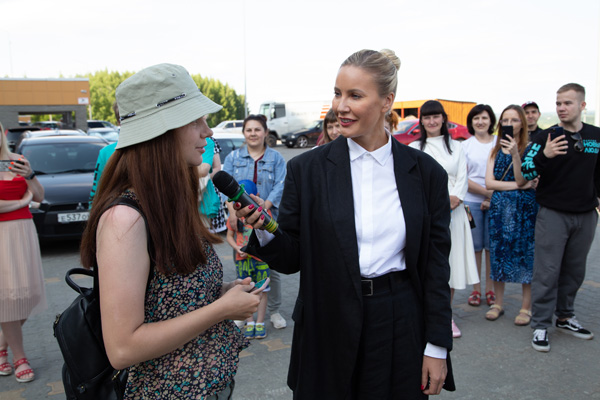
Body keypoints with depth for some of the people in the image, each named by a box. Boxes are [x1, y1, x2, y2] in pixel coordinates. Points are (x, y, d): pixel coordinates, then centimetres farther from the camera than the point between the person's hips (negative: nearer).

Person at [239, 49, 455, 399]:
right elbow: (291, 258, -2)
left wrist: (438, 347, 0)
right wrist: (263, 230, -22)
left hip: (400, 330, 1)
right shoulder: (307, 169, -5)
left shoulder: (426, 172, -3)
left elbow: (436, 265, 1)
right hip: (327, 329, 0)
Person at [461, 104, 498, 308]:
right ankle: (476, 289, 14)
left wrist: (493, 198, -8)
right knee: (475, 246, 3)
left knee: (492, 245, 4)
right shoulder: (465, 145, 5)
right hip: (472, 201, 0)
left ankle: (490, 289, 16)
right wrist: (487, 192, -13)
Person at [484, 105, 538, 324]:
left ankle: (526, 306, 14)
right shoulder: (496, 150, 9)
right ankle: (498, 303, 20)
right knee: (498, 252, 7)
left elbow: (522, 179, -13)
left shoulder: (530, 148, -2)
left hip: (524, 207, -3)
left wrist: (515, 153, -24)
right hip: (499, 207, 3)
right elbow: (489, 182, -1)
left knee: (525, 253, 1)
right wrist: (518, 185, -11)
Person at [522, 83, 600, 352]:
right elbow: (526, 173, -11)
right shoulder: (547, 137, -4)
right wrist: (544, 155, -28)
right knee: (547, 272, -2)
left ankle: (565, 317, 28)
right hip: (553, 215, -4)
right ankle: (540, 325, 6)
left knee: (574, 271, 13)